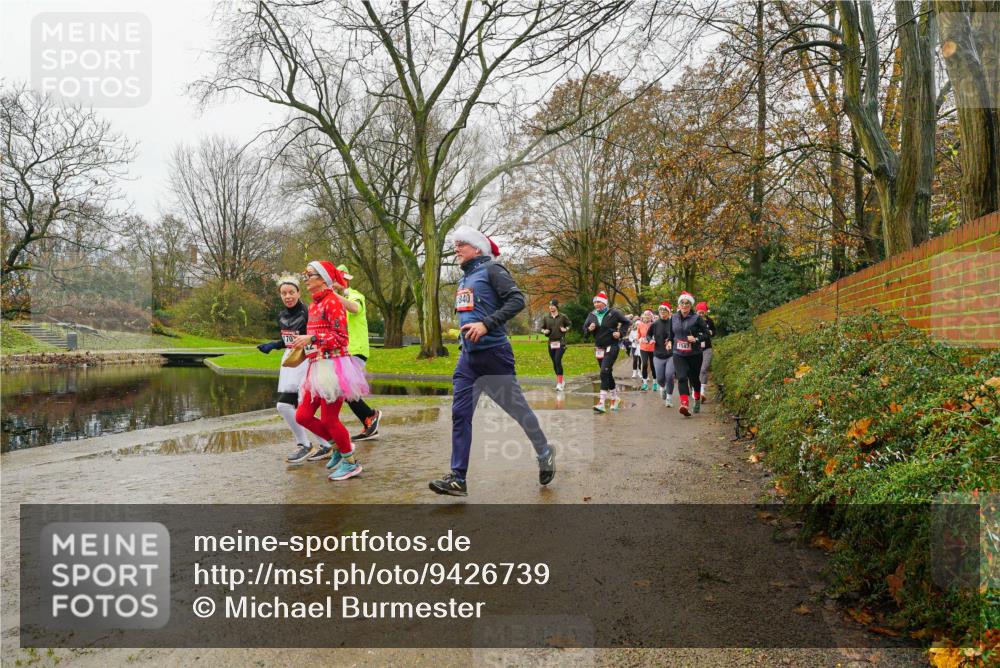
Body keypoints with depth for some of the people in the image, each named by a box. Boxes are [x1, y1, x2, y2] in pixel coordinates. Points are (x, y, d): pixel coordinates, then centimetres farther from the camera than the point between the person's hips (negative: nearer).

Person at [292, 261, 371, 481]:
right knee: (303, 416, 6)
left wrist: (311, 339, -23)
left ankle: (350, 462, 16)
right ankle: (338, 445, 26)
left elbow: (341, 337, -17)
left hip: (332, 367, -9)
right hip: (317, 367, 9)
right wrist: (302, 348, 16)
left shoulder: (332, 302, -10)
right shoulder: (313, 305, 16)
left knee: (328, 419, -3)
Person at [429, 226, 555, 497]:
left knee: (517, 407, 5)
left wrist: (486, 325, -24)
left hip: (493, 353, -7)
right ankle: (458, 479, 3)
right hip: (468, 355, 8)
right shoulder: (465, 277, 15)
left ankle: (544, 453, 28)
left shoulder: (491, 269, -7)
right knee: (460, 414, 0)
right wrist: (464, 331, 14)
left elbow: (517, 300, -17)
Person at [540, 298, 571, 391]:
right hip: (551, 343, 4)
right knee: (554, 363, 10)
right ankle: (562, 381, 28)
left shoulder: (563, 316, -1)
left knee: (558, 361, -17)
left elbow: (570, 324, 12)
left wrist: (566, 329, -7)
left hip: (560, 343, -4)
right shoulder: (546, 318, 6)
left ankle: (559, 383, -14)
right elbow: (542, 328, 16)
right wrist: (544, 331, -5)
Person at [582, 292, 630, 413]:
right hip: (599, 348, 6)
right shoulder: (592, 315, 5)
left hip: (612, 347, -6)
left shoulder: (613, 313, -8)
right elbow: (584, 328, 12)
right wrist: (589, 329, -10)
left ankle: (602, 403, -19)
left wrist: (621, 333, -8)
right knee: (608, 374, 15)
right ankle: (615, 398, 32)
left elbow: (626, 322, 4)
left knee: (604, 373, -17)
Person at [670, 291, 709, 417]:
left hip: (694, 354, -2)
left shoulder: (696, 318, -7)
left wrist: (696, 339, -20)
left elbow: (706, 333, -5)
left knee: (694, 378, 13)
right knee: (682, 378, -17)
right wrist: (670, 341, 11)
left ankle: (697, 399, 41)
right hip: (678, 354, 2)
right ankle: (684, 404, -28)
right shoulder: (674, 318, 5)